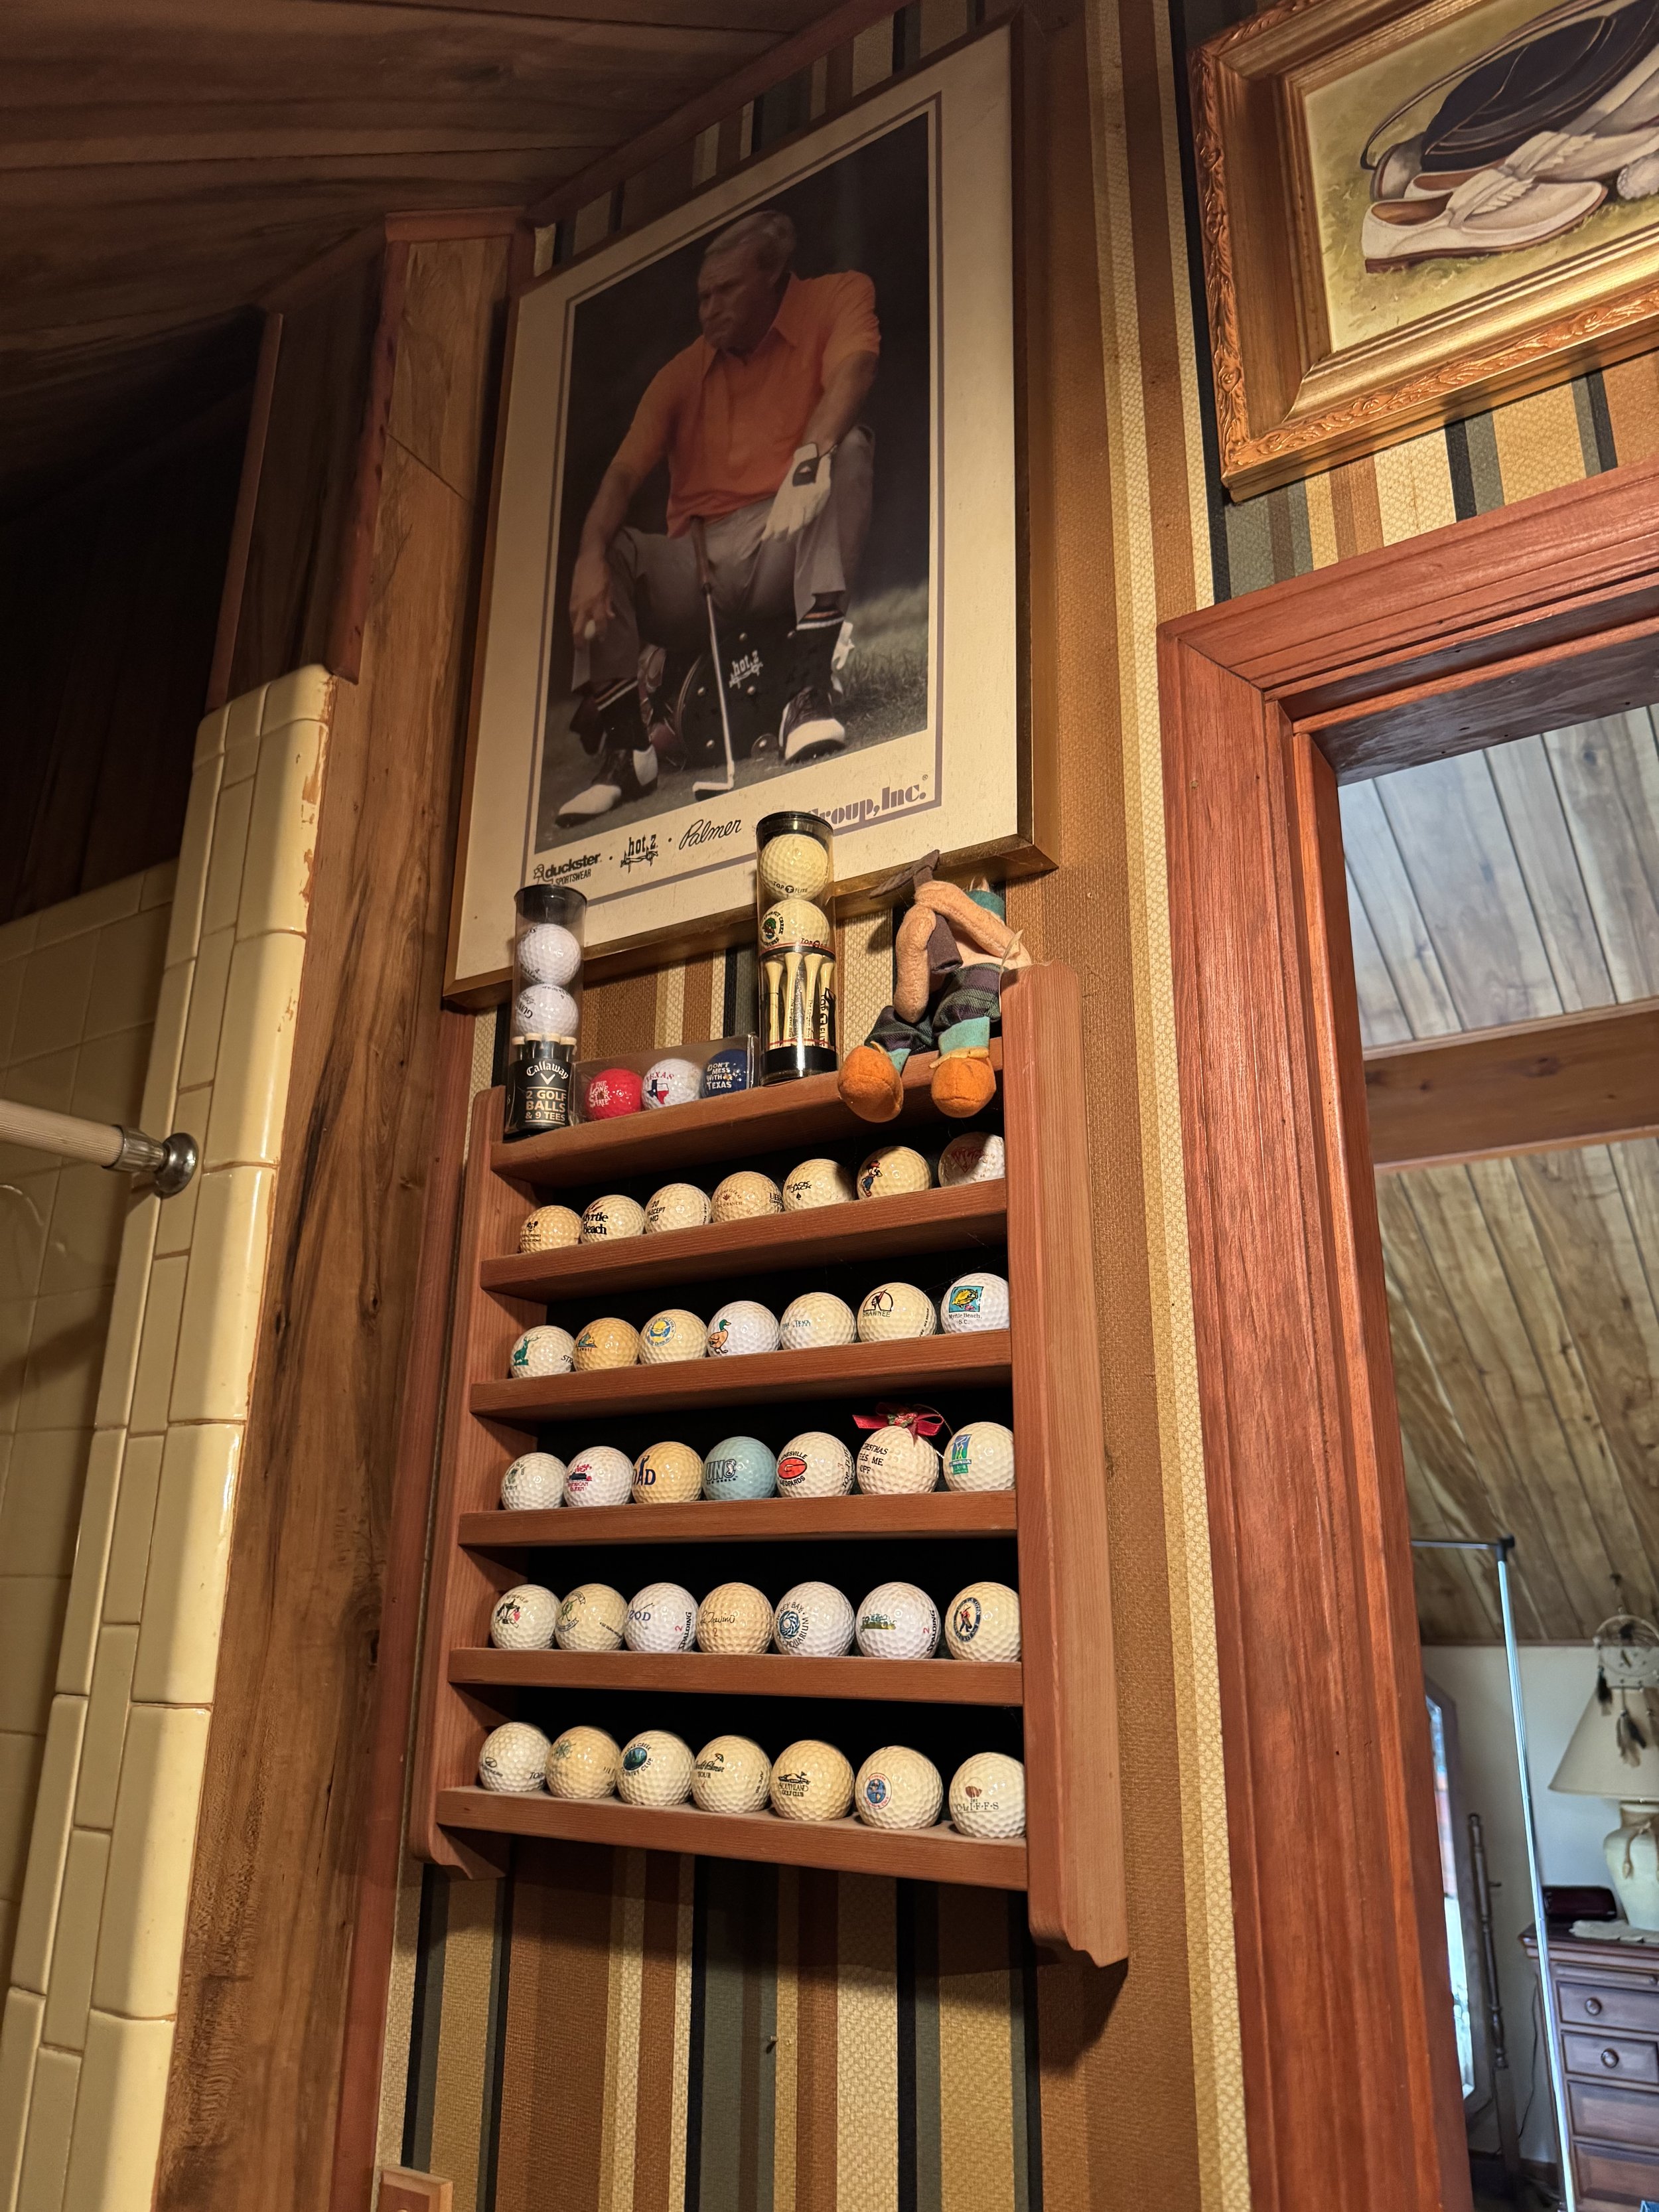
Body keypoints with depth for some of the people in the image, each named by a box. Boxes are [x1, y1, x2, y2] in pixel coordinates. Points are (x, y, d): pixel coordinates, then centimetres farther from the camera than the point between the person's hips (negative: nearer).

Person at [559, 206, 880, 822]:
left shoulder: (837, 297, 7)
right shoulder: (683, 372, 15)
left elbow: (851, 372, -16)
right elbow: (625, 471, 1)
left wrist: (809, 455, -37)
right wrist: (591, 555, -19)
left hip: (784, 549, -4)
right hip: (694, 565, 4)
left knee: (847, 450, -27)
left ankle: (807, 691, -38)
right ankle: (624, 741, -22)